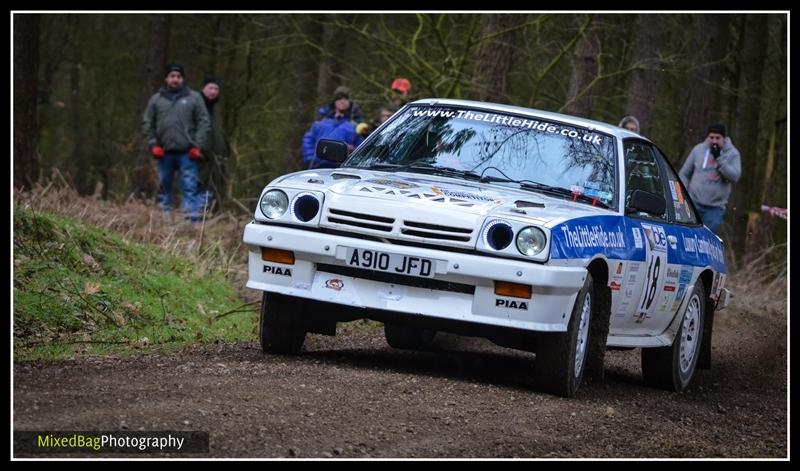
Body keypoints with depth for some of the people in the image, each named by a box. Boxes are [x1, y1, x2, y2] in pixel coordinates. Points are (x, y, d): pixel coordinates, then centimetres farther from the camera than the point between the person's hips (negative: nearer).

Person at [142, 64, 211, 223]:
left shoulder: (193, 98, 6)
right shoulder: (156, 99, 11)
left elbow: (204, 122, 3)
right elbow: (147, 123, 11)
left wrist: (197, 146, -6)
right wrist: (153, 144, -1)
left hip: (187, 152, -2)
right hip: (164, 153, 2)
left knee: (190, 186, -9)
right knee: (164, 186, 8)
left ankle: (193, 219, -13)